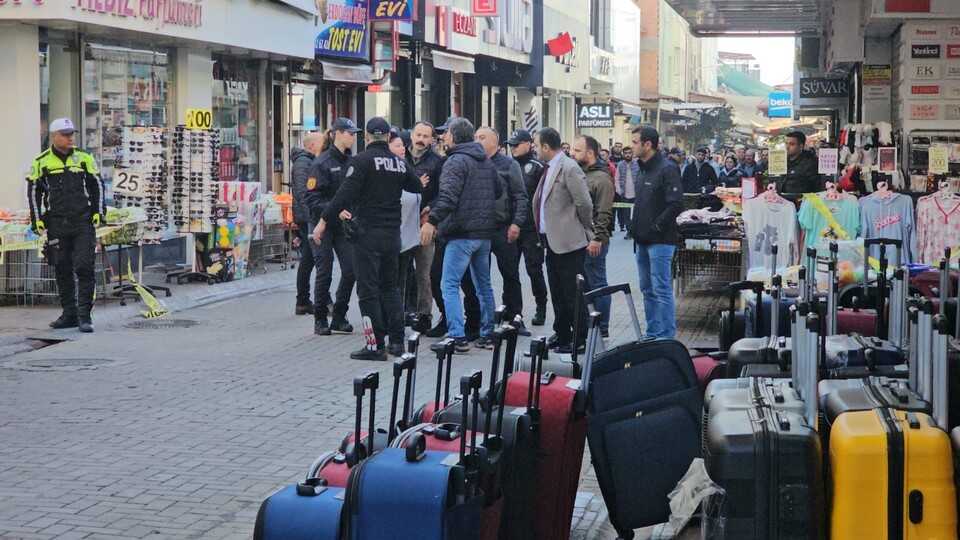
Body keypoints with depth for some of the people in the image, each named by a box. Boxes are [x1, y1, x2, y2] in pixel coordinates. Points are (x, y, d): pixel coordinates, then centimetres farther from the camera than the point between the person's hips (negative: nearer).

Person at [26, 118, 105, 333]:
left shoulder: (84, 158, 7)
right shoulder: (41, 162, 5)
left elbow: (97, 186, 13)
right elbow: (33, 191, 11)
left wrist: (98, 212, 5)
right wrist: (37, 220, 5)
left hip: (83, 222, -1)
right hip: (56, 224, 1)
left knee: (84, 267, -8)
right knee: (62, 270, 6)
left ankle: (85, 315, -6)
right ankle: (69, 314, 15)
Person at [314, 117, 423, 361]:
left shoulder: (362, 160, -9)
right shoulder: (400, 162, 9)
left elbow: (346, 193, -16)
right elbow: (417, 187, 23)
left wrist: (324, 220, -13)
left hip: (368, 232, -6)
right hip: (393, 231, 6)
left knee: (368, 289, -2)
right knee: (391, 286, 16)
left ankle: (376, 345, -4)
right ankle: (397, 340, 14)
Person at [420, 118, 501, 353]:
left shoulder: (456, 161, -11)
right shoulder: (487, 161, 15)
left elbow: (448, 196, -23)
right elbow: (498, 192, 23)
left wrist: (432, 220, -28)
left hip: (461, 234, -9)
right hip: (485, 232, 9)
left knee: (450, 285, -7)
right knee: (484, 284, 16)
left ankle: (457, 337, -15)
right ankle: (487, 335, 21)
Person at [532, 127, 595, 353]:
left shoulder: (569, 169, -16)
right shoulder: (549, 169, 12)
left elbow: (584, 203, -17)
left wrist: (586, 230, -6)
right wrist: (543, 230, 16)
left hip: (569, 241, -9)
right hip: (552, 240, 9)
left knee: (572, 293, -3)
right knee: (558, 292, 16)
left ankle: (578, 340, 4)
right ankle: (561, 335, 25)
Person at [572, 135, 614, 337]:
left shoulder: (601, 178, -12)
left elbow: (604, 213, -17)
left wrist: (597, 238, -21)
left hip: (593, 243, -9)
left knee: (597, 285, -2)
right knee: (585, 285, 14)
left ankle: (602, 328, 4)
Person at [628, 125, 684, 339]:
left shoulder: (666, 170, -13)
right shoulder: (643, 170, 15)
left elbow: (676, 205, -20)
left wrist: (656, 227, -17)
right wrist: (635, 226, 11)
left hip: (659, 241, -9)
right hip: (642, 241, 9)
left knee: (661, 290, -6)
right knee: (647, 290, 13)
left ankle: (666, 337, -2)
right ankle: (652, 334, 21)